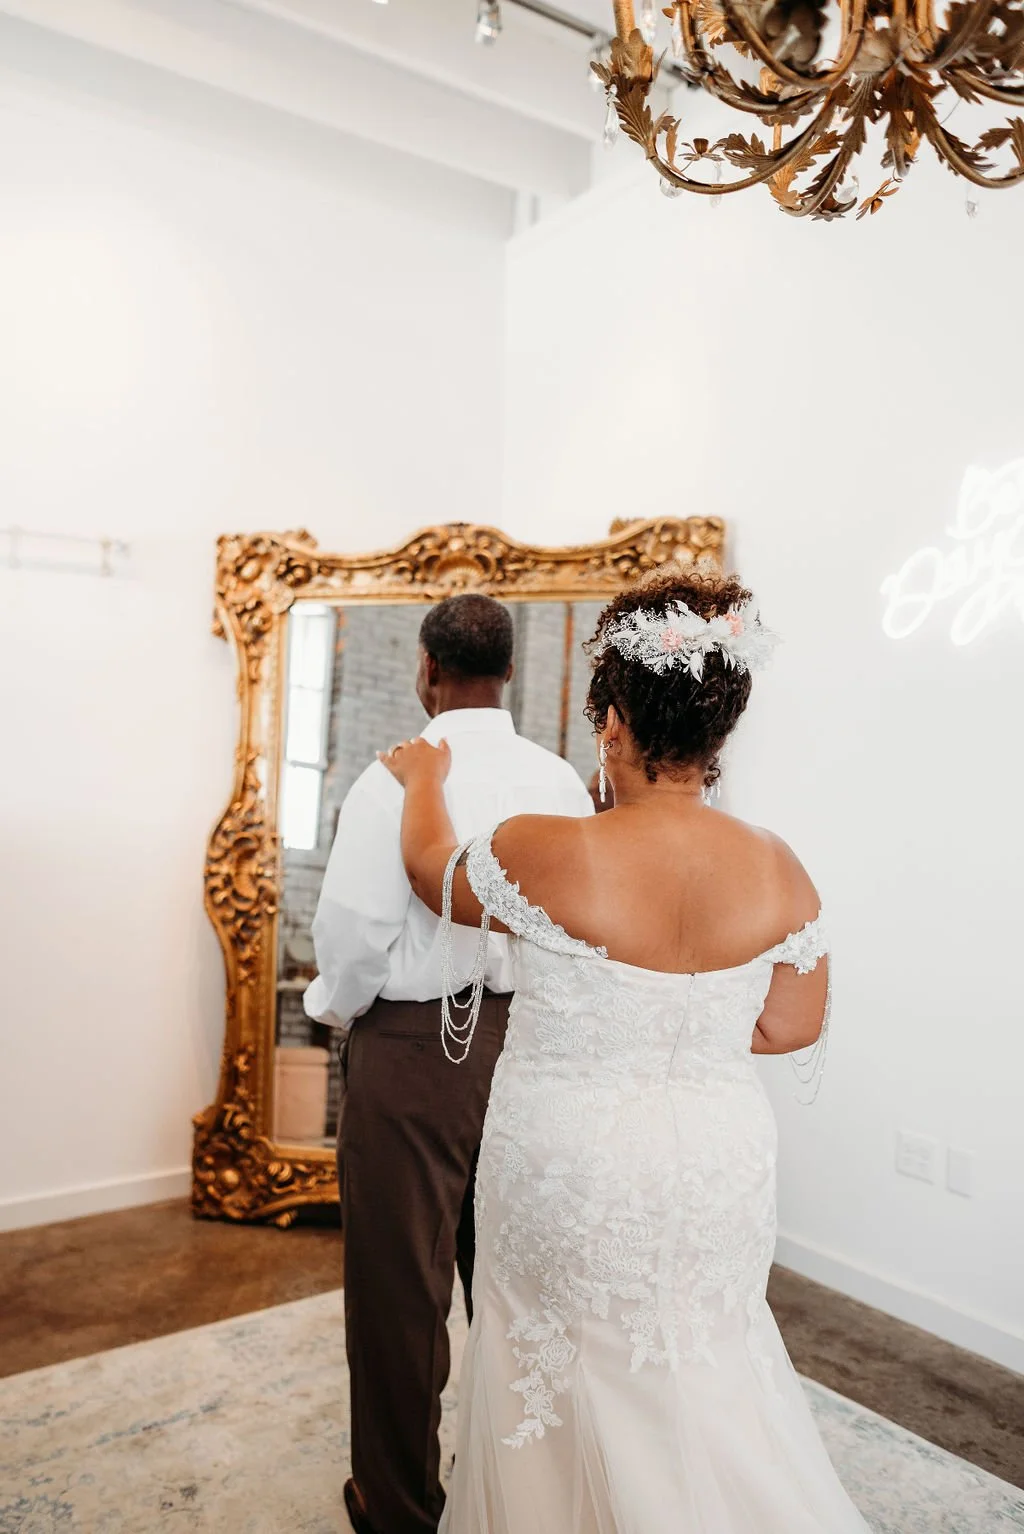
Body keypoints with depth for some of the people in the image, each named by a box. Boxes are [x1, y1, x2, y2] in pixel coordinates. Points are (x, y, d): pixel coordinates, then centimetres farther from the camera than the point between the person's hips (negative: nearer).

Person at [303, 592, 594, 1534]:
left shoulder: (399, 778, -15)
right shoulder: (559, 780, -2)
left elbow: (355, 929, -15)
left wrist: (337, 1008, 4)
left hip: (412, 1044, -4)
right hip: (530, 1042, 5)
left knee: (400, 1278, 11)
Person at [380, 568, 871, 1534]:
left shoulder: (542, 855, -24)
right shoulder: (777, 870, -12)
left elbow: (432, 871, -2)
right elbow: (791, 1029, -1)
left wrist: (424, 779, 16)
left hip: (569, 1169, -3)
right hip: (719, 1170, 4)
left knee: (575, 1374, 22)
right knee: (700, 1375, 27)